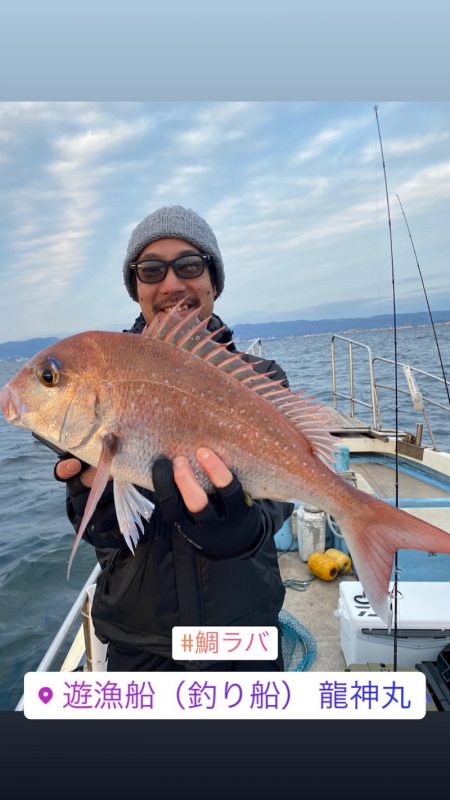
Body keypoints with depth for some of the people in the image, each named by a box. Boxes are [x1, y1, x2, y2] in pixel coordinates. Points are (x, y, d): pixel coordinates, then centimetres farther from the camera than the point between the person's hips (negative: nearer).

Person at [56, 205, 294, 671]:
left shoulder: (259, 378, -9)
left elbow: (275, 499, -20)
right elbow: (105, 537, -12)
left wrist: (242, 528, -41)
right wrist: (90, 484, -33)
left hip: (244, 624, 0)